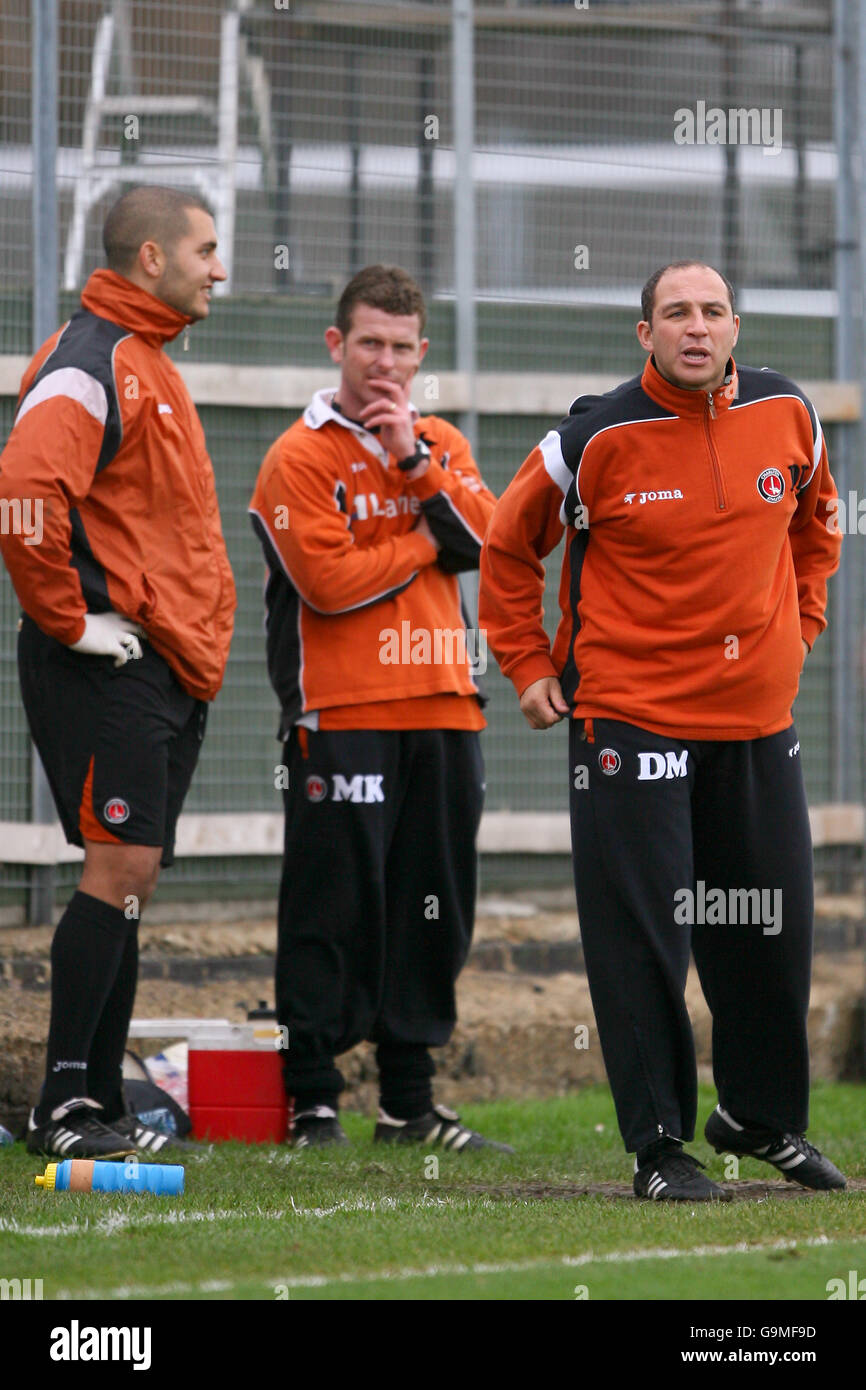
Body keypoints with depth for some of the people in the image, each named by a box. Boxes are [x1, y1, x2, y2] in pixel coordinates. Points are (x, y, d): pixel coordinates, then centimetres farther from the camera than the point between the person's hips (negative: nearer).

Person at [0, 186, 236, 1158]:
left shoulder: (149, 366, 20)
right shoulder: (90, 365, -13)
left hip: (171, 673, 10)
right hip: (110, 668, -10)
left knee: (130, 878, 9)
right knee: (120, 866, -11)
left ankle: (99, 1103, 12)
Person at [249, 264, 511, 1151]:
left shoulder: (442, 445, 16)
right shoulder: (299, 457, -2)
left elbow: (485, 542, 0)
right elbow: (328, 580, -13)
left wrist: (415, 460, -9)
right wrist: (428, 543, -3)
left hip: (441, 711, 5)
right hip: (341, 716, -5)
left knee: (432, 906, 7)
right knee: (334, 907, -6)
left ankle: (409, 1098, 14)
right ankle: (312, 1099, 0)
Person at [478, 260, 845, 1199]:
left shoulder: (786, 416, 1)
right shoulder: (598, 437, -10)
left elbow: (814, 523, 22)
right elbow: (509, 545, 4)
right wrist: (528, 665, 2)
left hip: (757, 714, 4)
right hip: (629, 715, -4)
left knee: (774, 927, 10)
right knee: (641, 935, -5)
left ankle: (764, 1119, 30)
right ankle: (657, 1146, 3)